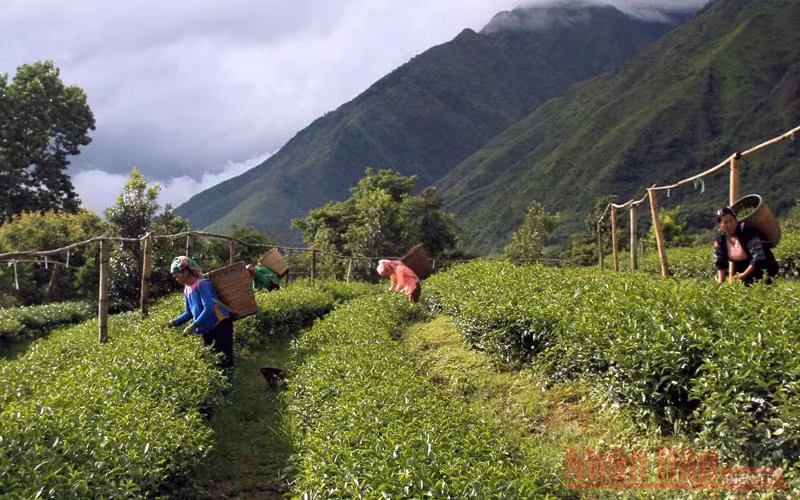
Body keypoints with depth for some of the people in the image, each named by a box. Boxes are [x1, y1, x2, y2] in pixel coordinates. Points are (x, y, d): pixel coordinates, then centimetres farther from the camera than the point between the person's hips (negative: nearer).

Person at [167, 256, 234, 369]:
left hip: (221, 324, -9)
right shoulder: (187, 290, 9)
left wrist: (194, 325, -29)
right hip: (208, 329, 9)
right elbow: (189, 313, 18)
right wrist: (174, 322, 5)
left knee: (225, 360, -12)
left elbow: (209, 309, -25)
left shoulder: (202, 284, -17)